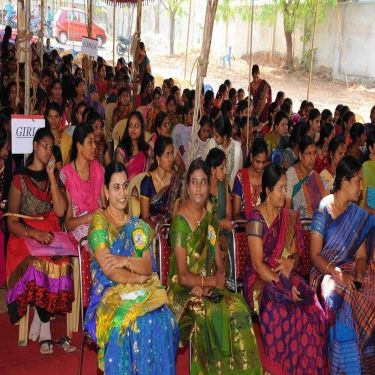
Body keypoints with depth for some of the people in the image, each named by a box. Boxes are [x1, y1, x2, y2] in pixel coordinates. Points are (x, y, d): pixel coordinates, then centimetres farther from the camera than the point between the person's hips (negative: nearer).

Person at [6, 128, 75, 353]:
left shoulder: (55, 178, 14)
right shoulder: (20, 180, 2)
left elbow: (60, 211, -4)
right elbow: (12, 223, -3)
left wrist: (52, 176, -4)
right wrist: (35, 233, -21)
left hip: (52, 236, 3)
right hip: (26, 238, -3)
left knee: (62, 264, -29)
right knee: (38, 267, -32)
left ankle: (38, 323, -14)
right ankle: (45, 332, -18)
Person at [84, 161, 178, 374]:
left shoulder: (138, 226, 16)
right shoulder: (99, 222, 1)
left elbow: (148, 266, 5)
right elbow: (108, 270, -9)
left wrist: (125, 261, -12)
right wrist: (138, 278, -5)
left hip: (140, 292, 4)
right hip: (109, 294, -4)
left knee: (163, 318, -26)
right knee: (138, 321, -32)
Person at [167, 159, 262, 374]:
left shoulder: (210, 220, 10)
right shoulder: (180, 221, -12)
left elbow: (220, 266, 8)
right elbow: (183, 277, -15)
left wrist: (209, 285, -10)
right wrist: (213, 280, -11)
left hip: (208, 290, 6)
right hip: (183, 292, -5)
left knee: (239, 308, -19)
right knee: (214, 312, -30)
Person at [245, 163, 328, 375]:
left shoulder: (289, 217, 9)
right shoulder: (256, 219, -10)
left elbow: (296, 253, 13)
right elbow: (258, 264, -14)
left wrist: (291, 262, -11)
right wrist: (283, 287, -21)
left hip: (286, 276, 5)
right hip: (261, 279, -5)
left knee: (314, 311, -21)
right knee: (283, 312, -31)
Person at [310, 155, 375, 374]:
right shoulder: (324, 210, -7)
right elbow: (315, 255, -8)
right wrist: (338, 275, -21)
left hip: (350, 271, 4)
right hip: (325, 272, -4)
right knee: (341, 300, -34)